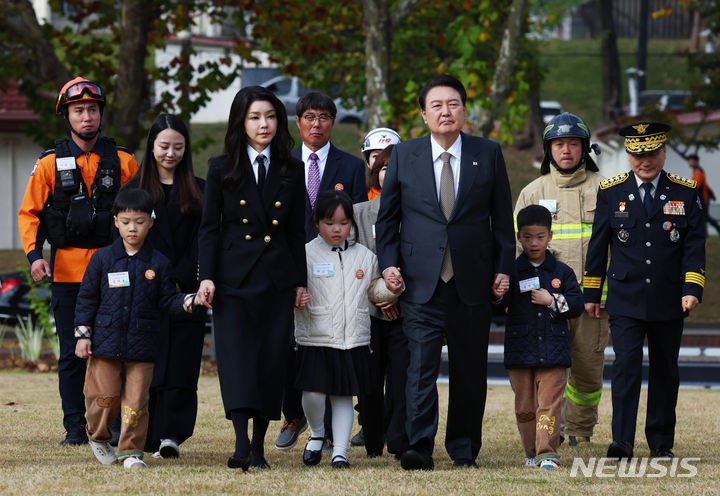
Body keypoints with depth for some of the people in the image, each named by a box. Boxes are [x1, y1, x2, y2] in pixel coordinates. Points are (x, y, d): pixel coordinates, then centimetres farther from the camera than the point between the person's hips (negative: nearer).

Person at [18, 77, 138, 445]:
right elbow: (29, 213, 6)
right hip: (66, 271, 0)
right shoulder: (51, 164, 5)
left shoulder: (123, 161, 5)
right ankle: (75, 426, 9)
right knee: (72, 353, 3)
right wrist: (34, 255, -8)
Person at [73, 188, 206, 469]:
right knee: (105, 397, 3)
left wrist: (191, 301, -10)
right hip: (105, 342, 0)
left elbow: (167, 300, 8)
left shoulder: (158, 264, 4)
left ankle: (130, 451, 5)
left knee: (136, 400, -3)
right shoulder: (102, 259, 2)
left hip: (141, 346, 0)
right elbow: (87, 299, 4)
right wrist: (83, 335, 0)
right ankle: (98, 436, 30)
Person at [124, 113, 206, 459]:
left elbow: (201, 243, 2)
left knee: (181, 364, -6)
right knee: (149, 364, -3)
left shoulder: (198, 191, 9)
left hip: (186, 291, 0)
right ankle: (151, 439, 0)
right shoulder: (134, 190, 8)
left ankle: (172, 434, -8)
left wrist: (179, 281, -10)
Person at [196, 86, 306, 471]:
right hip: (234, 277, -2)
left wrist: (300, 281, 7)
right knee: (235, 357, -14)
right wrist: (207, 276, -7)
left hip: (277, 279, 2)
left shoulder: (291, 172, 9)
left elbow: (297, 232, 11)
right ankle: (241, 443, -24)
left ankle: (258, 447, 7)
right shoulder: (222, 170, 4)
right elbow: (209, 228, 2)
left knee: (271, 361, 1)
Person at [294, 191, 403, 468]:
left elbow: (373, 289, 20)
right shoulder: (306, 254, -2)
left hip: (354, 341, 2)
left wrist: (390, 288, 0)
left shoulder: (364, 256, 9)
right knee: (313, 393, -9)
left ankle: (340, 451, 9)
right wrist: (295, 299, -20)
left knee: (343, 396, 4)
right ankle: (316, 435, 18)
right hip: (315, 340, -2)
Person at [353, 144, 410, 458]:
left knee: (402, 375, -8)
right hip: (368, 310, 2)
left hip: (406, 310, -2)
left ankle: (401, 444, -4)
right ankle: (372, 443, 11)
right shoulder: (359, 212, 11)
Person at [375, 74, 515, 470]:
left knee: (469, 370, 6)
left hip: (473, 281, 1)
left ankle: (464, 449, 16)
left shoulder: (488, 154, 6)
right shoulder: (404, 156, 6)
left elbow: (502, 218, 9)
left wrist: (504, 268, 3)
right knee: (421, 365, -10)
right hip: (421, 282, -1)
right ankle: (419, 448, -13)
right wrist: (389, 263, 0)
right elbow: (387, 218, 11)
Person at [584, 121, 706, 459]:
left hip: (669, 301, 1)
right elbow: (598, 245, 7)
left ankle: (661, 443, 18)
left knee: (665, 370, 9)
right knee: (627, 365, -13)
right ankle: (622, 442, -17)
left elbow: (694, 246, -1)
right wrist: (591, 293, 6)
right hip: (625, 300, -1)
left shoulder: (685, 193, 2)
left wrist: (692, 289, -12)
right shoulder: (611, 192, 2)